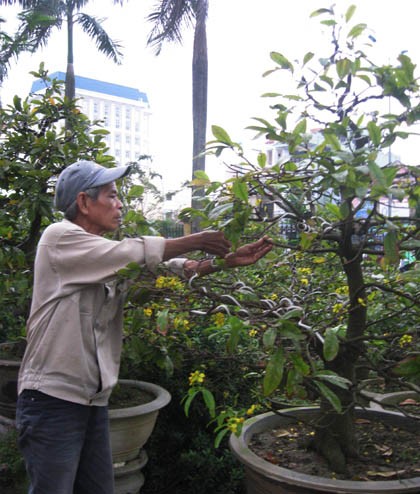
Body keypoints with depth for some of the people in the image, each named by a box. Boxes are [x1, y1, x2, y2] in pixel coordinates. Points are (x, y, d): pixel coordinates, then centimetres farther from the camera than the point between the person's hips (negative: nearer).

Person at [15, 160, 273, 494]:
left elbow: (161, 267, 2)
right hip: (53, 396, -7)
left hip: (94, 400, 8)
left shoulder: (111, 259, 12)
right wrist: (195, 242, -12)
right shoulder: (60, 237, -10)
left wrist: (226, 260, -7)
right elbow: (132, 253, -20)